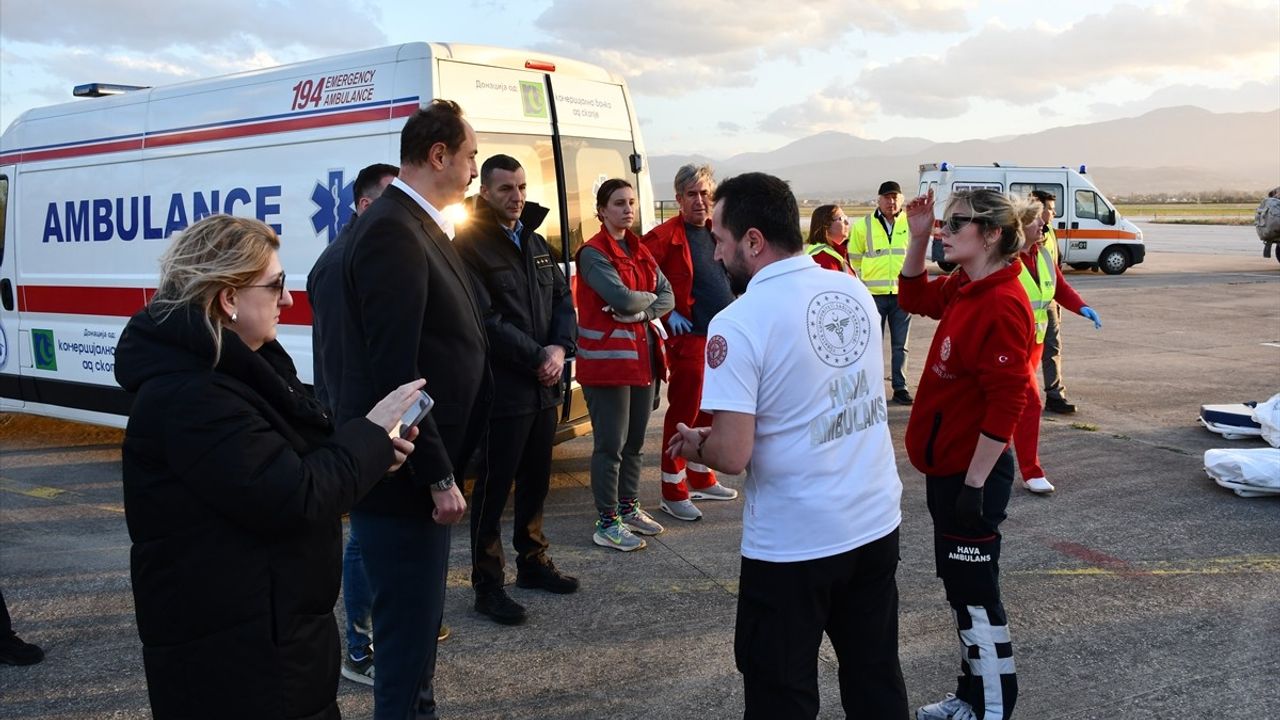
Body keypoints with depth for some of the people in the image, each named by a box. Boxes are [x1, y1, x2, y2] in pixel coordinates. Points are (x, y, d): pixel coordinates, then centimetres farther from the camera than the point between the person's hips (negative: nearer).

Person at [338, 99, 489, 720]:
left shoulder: (420, 227, 12)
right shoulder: (392, 232, -19)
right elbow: (395, 373, -24)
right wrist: (439, 478, -20)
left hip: (425, 470, 10)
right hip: (405, 479, -10)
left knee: (417, 624, 22)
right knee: (408, 636, 3)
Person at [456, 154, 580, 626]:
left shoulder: (536, 243, 15)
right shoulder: (471, 245, -10)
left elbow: (563, 299, 12)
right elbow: (486, 321, -17)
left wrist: (561, 348, -6)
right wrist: (538, 356, -14)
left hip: (545, 387, 8)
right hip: (503, 389, -8)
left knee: (536, 480, 18)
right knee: (494, 486, -1)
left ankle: (532, 561, 33)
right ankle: (487, 584, 9)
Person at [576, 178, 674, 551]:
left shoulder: (640, 251, 14)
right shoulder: (593, 253, -10)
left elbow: (668, 297, 7)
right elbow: (621, 297, -22)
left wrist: (641, 310, -13)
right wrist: (650, 297, -3)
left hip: (643, 356, 8)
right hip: (608, 359, -7)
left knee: (634, 441, 15)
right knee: (611, 444, -3)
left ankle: (628, 508, 29)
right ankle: (607, 523, 6)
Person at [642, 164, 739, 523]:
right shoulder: (667, 235, -10)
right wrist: (667, 313, -11)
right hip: (689, 337, -7)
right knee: (683, 413, -3)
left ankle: (701, 479, 30)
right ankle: (673, 492, 5)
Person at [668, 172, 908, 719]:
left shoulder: (739, 322, -19)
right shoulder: (855, 291, 3)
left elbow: (732, 455, -22)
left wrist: (694, 443, 1)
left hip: (794, 542, -6)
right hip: (877, 523, 6)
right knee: (875, 676, 20)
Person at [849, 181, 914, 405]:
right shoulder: (863, 225, 0)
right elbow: (855, 257, 11)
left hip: (903, 293, 1)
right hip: (874, 294, -1)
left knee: (900, 345, 8)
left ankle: (900, 387, 16)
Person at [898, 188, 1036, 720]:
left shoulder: (1002, 303, -21)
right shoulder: (962, 289, 7)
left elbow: (1006, 403, -24)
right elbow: (914, 297, 27)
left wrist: (974, 484, -22)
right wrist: (918, 236, 12)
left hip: (973, 472, -10)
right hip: (947, 467, 10)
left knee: (975, 594, 1)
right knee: (960, 587, 19)